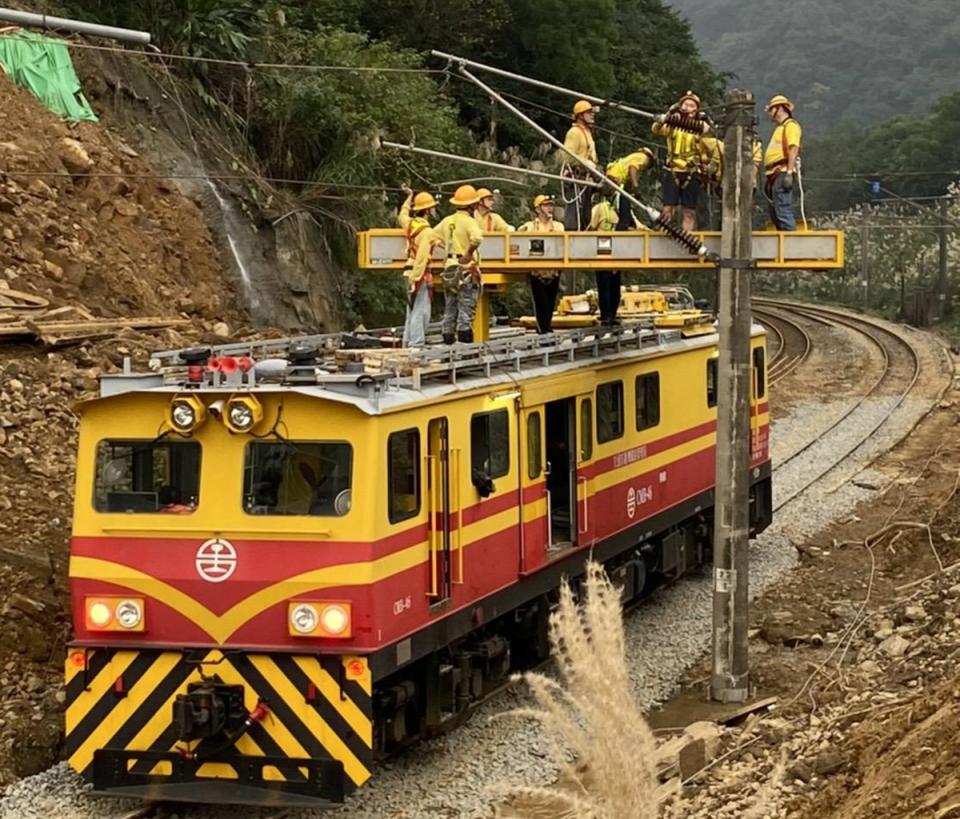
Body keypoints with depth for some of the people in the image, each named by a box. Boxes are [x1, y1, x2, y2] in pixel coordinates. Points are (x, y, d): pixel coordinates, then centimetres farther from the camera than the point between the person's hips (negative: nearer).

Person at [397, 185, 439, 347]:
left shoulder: (410, 224, 8)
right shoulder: (426, 231, -17)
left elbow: (402, 216, 35)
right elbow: (421, 258, -23)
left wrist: (409, 197, 44)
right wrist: (415, 278, -26)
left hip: (410, 272, 9)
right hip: (420, 273, -9)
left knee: (411, 312, 15)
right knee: (420, 313, -8)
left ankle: (408, 343, 19)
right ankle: (416, 344, -11)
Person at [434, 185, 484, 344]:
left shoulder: (447, 221, 9)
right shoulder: (469, 221, -12)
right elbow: (477, 238, -30)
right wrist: (469, 253, -17)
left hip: (449, 269, 6)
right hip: (466, 270, -6)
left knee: (449, 311, 11)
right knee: (465, 311, -5)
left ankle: (448, 343, 13)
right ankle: (465, 343, -8)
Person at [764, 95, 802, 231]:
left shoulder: (790, 125, -4)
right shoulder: (779, 128, 26)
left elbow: (794, 150, -16)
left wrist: (789, 173, -24)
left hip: (783, 172, -10)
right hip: (775, 174, 10)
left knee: (783, 211, -16)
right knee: (775, 213, 12)